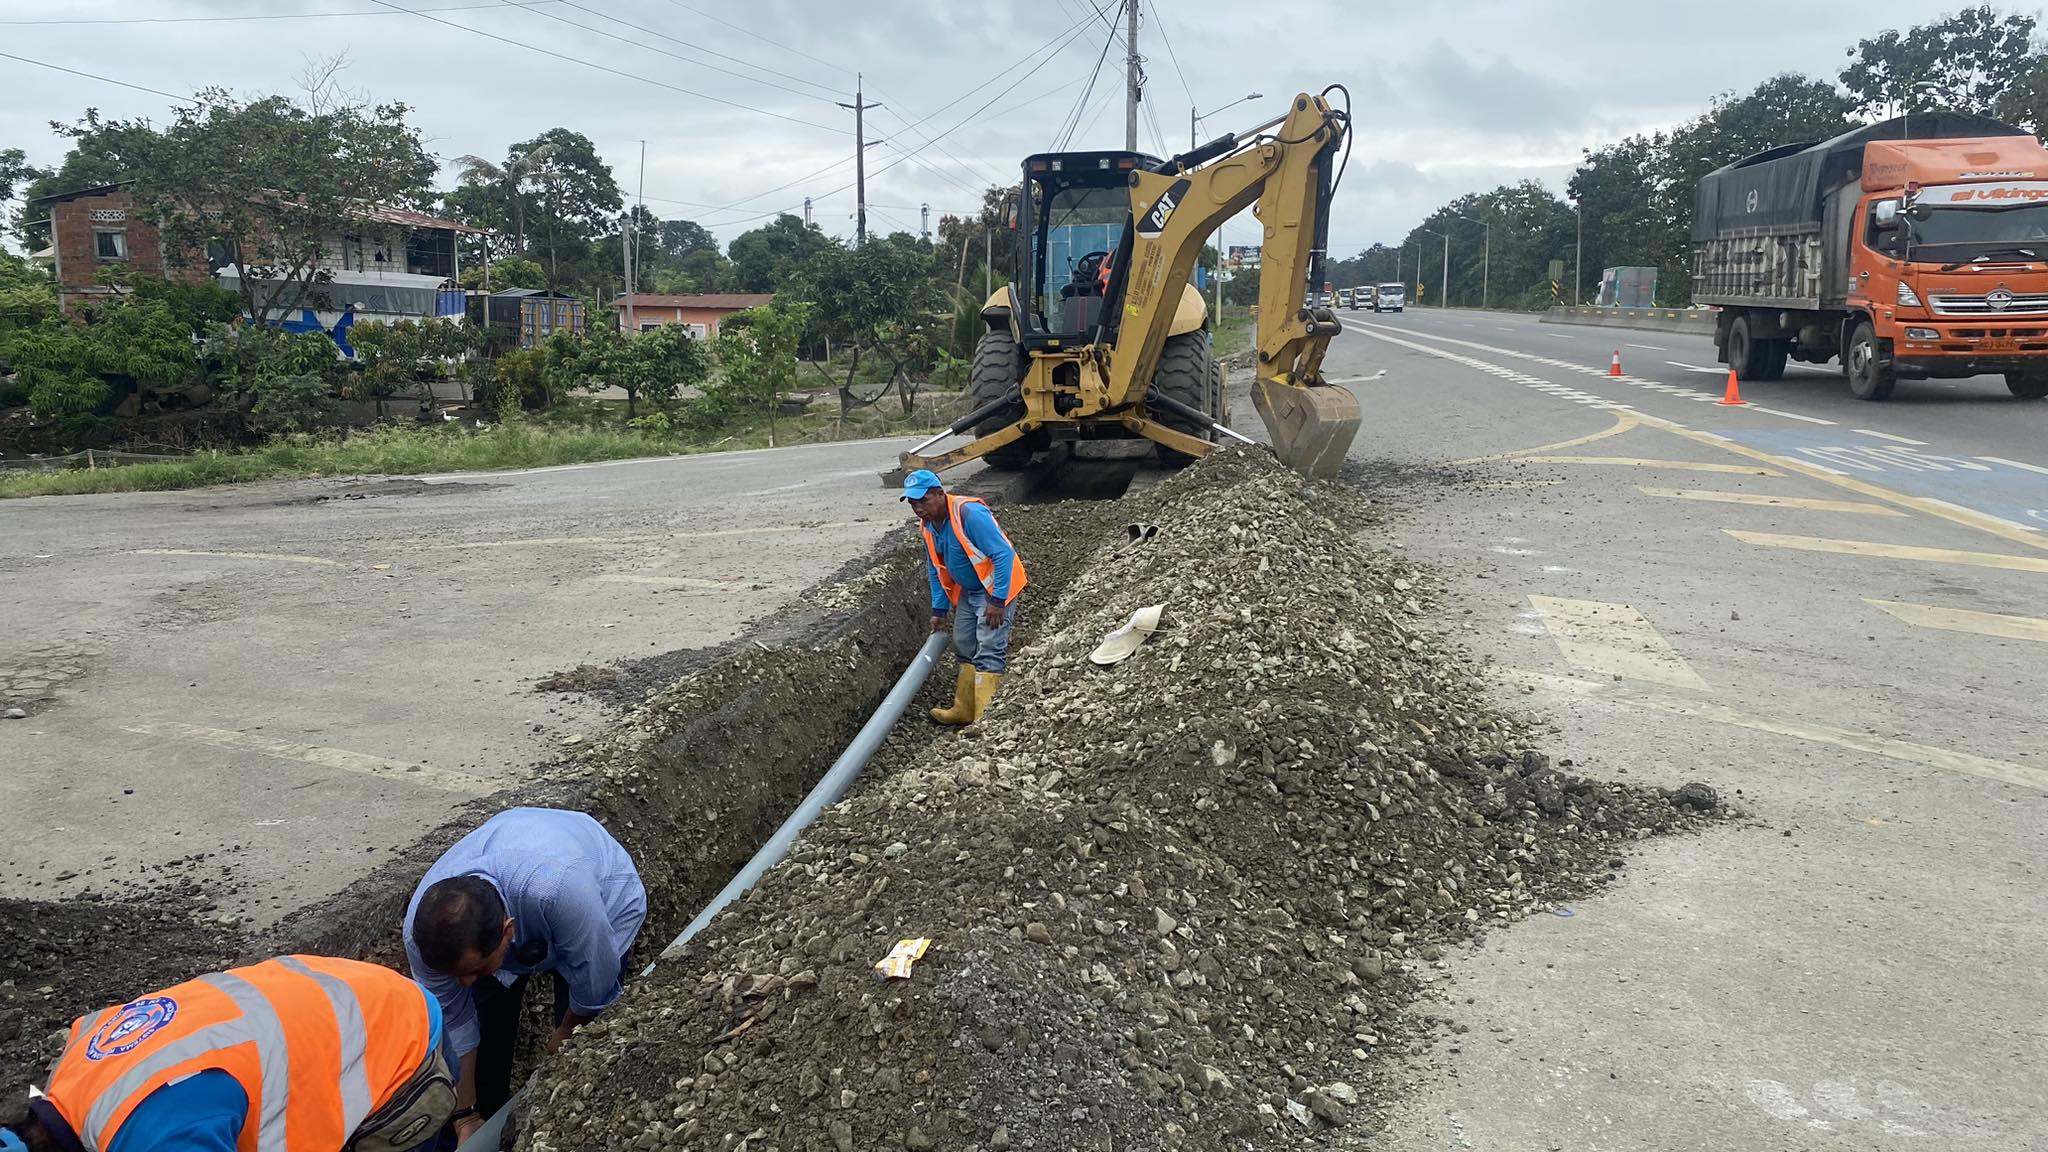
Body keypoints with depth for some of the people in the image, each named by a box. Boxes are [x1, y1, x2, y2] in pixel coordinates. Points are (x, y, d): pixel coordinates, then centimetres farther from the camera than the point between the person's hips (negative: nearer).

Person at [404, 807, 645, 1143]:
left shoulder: (557, 890, -47)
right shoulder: (424, 930, -32)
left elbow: (595, 978, -28)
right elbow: (452, 1024, -16)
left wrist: (567, 1033, -9)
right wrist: (465, 1115, -7)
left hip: (605, 896, -3)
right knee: (488, 1021, -2)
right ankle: (486, 1123, 23)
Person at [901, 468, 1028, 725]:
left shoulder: (970, 514, -29)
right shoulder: (929, 525, 0)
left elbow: (1004, 554, -29)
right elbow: (937, 571, 13)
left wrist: (998, 601, -29)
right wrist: (939, 610, 11)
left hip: (997, 588, -9)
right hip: (968, 591, 9)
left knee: (988, 652, -15)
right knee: (964, 648, 16)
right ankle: (963, 710, 28)